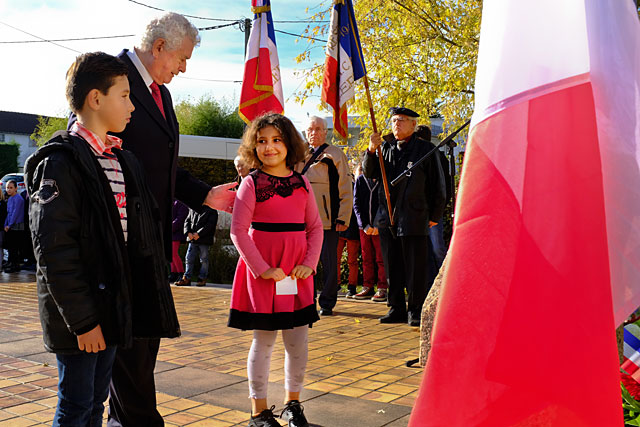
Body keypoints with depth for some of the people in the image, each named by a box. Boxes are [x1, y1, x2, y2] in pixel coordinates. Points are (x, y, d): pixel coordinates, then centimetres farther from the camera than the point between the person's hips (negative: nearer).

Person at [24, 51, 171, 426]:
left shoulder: (124, 161, 11)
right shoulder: (60, 162, -14)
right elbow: (54, 248, -18)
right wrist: (81, 318, -19)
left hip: (113, 305, 7)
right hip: (77, 314, -7)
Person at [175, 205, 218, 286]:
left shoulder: (212, 211, -3)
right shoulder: (192, 209, 14)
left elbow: (210, 224, -12)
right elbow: (187, 221, 14)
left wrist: (199, 234, -17)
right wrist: (188, 232, -4)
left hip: (204, 240, -4)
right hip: (192, 239, 5)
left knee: (204, 259, 3)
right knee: (189, 258, 4)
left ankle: (202, 278, 13)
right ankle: (187, 278, 10)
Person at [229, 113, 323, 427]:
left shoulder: (301, 183, 7)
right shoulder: (251, 183, -4)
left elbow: (315, 227, 10)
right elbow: (238, 231, -8)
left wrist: (310, 263, -3)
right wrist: (262, 268, -14)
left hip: (297, 272, 4)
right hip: (262, 272, -4)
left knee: (298, 340, 9)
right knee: (264, 339, 4)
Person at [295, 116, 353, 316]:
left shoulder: (335, 155, 3)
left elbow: (346, 189, -1)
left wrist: (343, 218, -8)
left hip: (327, 220, -4)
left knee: (328, 263, 1)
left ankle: (327, 303, 12)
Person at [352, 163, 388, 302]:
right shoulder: (360, 180, 10)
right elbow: (356, 204, 8)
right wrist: (364, 225, -2)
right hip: (364, 226, 3)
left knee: (381, 258, -3)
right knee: (366, 258, 7)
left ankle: (382, 289, 1)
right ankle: (368, 288, 14)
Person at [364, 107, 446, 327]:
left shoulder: (426, 149, 1)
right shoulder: (386, 148, 12)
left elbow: (438, 185, 3)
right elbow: (370, 173, 7)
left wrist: (435, 215, 2)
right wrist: (371, 150, -10)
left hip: (414, 218, -4)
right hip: (387, 218, 4)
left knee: (416, 269, 0)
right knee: (392, 267, 10)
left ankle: (416, 311, 10)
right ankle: (396, 308, 20)